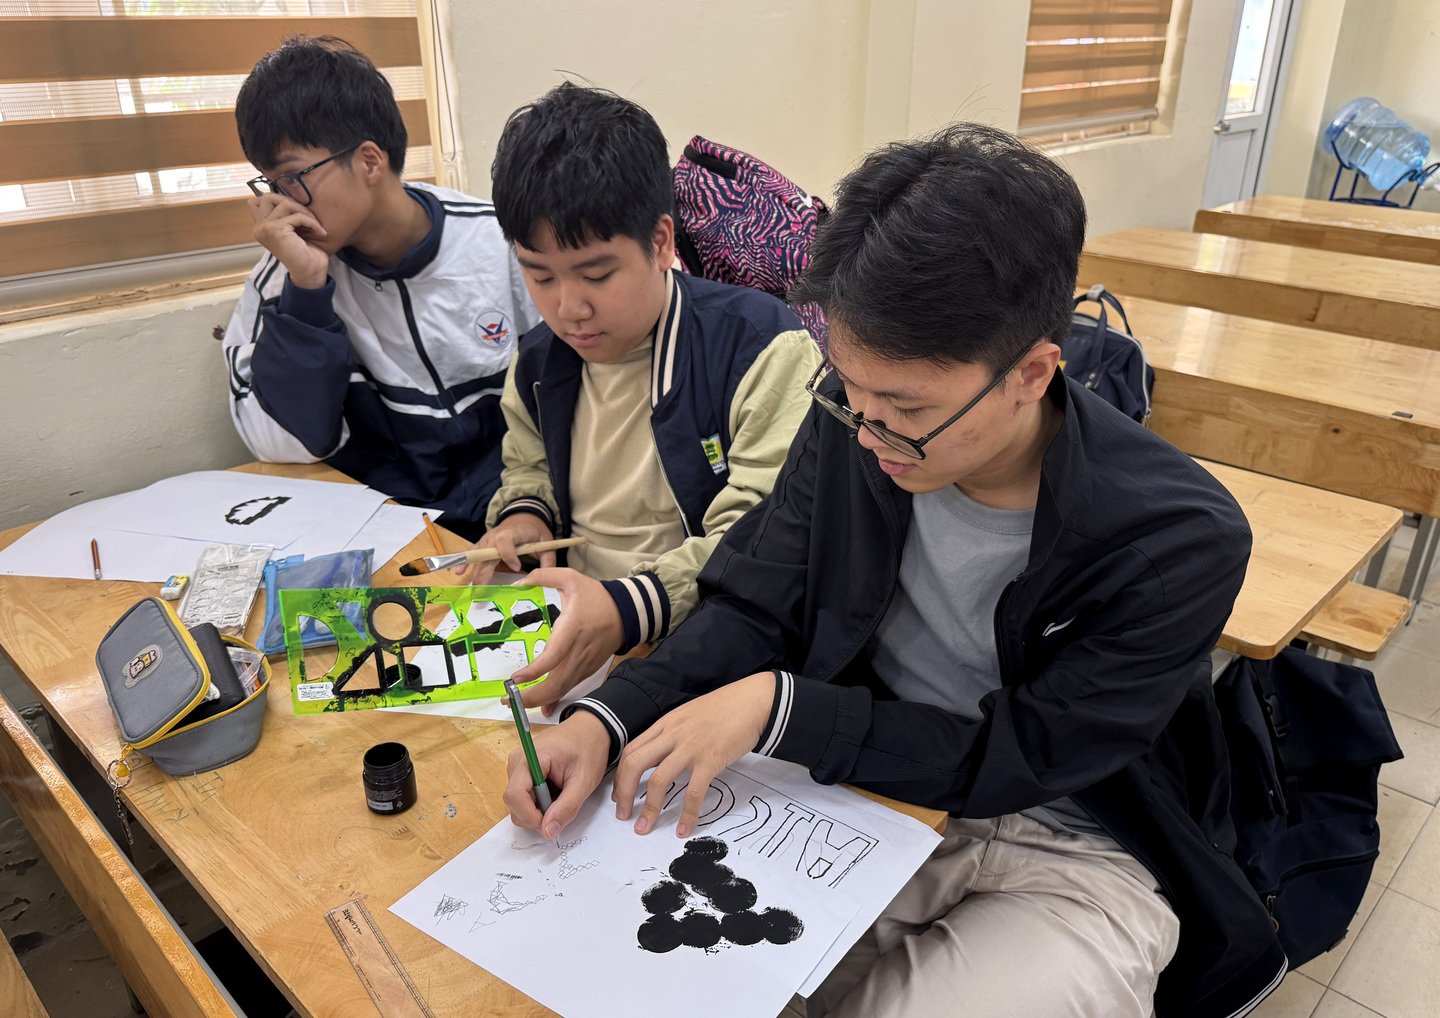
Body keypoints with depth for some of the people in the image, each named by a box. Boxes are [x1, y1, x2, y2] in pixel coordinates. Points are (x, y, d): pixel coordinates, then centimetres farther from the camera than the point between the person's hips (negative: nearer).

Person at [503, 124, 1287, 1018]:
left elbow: (1022, 761, -21)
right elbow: (755, 610, -7)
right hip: (871, 782, 4)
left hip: (1074, 851, -3)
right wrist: (606, 719, -24)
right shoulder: (852, 421, -14)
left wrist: (778, 707, -29)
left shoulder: (1181, 542, -24)